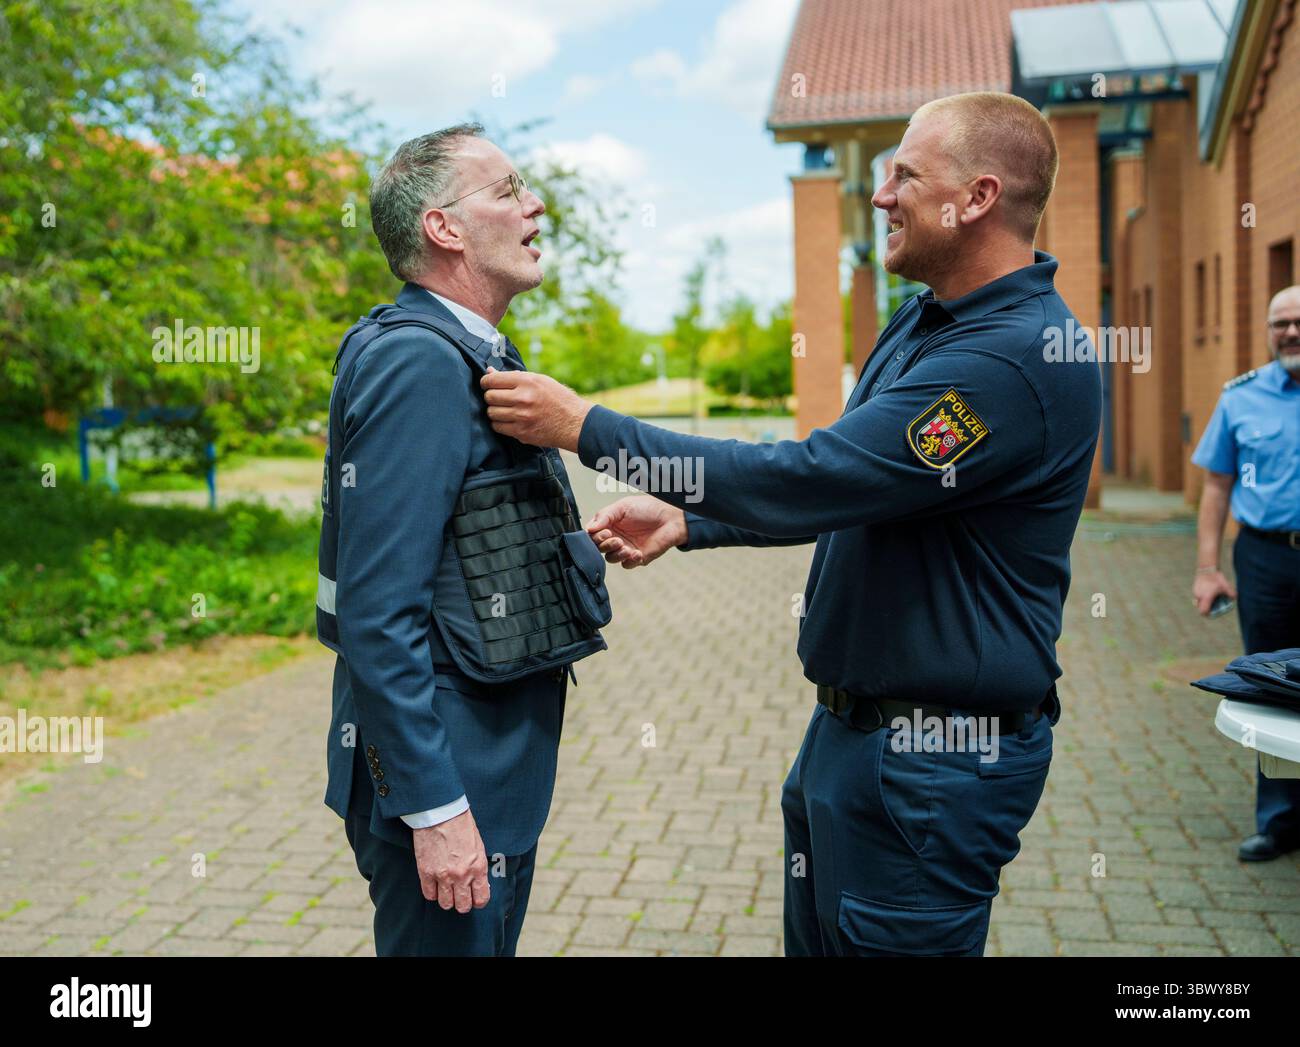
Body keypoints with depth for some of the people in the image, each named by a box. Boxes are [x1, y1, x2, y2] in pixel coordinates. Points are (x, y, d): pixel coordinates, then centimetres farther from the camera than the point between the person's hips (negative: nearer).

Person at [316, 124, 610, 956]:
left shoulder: (476, 357, 11)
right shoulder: (418, 362, -20)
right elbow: (376, 613, -25)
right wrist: (435, 810, -23)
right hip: (449, 790, -10)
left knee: (490, 942, 23)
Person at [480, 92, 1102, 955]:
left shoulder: (1020, 356, -24)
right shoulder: (929, 321, 9)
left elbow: (806, 481, -28)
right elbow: (847, 488, 17)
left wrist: (583, 425, -22)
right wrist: (686, 522, 8)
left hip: (934, 762, -9)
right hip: (848, 725, 9)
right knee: (817, 937, 22)